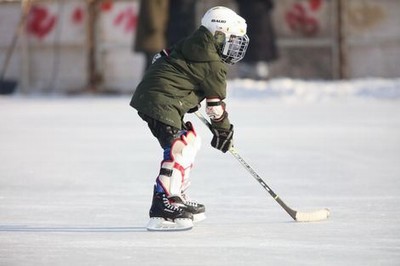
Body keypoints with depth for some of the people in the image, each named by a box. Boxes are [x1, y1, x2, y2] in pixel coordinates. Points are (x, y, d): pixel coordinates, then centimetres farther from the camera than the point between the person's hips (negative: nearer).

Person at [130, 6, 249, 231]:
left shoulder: (192, 45, 15)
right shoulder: (213, 65, -11)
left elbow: (164, 58, 26)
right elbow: (216, 104, -4)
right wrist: (224, 129, 13)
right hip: (161, 102, -10)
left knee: (190, 140, 22)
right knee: (179, 150, -19)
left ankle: (178, 198, 28)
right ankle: (162, 211, -28)